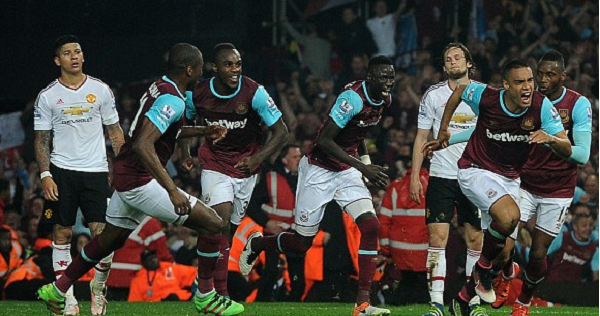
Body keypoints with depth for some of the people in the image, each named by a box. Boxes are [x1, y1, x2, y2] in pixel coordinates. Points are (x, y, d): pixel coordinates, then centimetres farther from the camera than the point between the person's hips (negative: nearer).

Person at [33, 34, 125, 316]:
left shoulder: (100, 90, 6)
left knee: (102, 233, -8)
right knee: (62, 234, -1)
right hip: (62, 171, 0)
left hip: (96, 170, 0)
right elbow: (41, 139, 6)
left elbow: (114, 131, 11)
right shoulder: (47, 97, 3)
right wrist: (45, 175, -5)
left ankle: (98, 287, 15)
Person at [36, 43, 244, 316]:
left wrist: (201, 131, 21)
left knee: (111, 239, 26)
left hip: (125, 174, 10)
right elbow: (143, 144, -32)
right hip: (140, 181, -10)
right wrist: (172, 189, -34)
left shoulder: (160, 87, 9)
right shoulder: (172, 101, -22)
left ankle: (57, 291, 35)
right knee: (212, 224, -7)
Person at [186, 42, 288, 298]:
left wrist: (257, 159, -27)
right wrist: (185, 156, -5)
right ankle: (221, 293, -20)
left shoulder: (254, 93, -18)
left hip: (245, 165, 1)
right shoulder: (198, 94, -11)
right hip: (214, 164, -1)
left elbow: (281, 131, -13)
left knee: (230, 228, 7)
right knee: (221, 222, -20)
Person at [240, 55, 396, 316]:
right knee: (302, 243, 2)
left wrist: (366, 159, 10)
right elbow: (324, 141, -28)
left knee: (371, 226, -14)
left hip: (346, 170, 7)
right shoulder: (353, 98, -26)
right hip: (319, 169, -7)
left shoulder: (384, 100, 1)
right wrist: (363, 168, -30)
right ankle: (256, 244, 35)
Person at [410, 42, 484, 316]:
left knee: (476, 239, 1)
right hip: (441, 177, -1)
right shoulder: (433, 95, 4)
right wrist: (415, 176, 0)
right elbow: (422, 137, 8)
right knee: (437, 237, -9)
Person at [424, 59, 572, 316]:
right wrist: (443, 131, 11)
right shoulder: (485, 97, -20)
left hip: (509, 179, 4)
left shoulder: (542, 107, -16)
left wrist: (551, 138, -38)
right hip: (476, 171, -4)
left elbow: (567, 150, -15)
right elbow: (459, 91, 4)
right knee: (509, 215, -34)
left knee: (503, 252, 6)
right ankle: (483, 268, -8)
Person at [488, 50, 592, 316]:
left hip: (557, 191, -2)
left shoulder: (578, 104, -13)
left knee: (538, 254, 2)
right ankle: (507, 275, 29)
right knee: (501, 248, -9)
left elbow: (582, 155, -19)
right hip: (525, 185, 2)